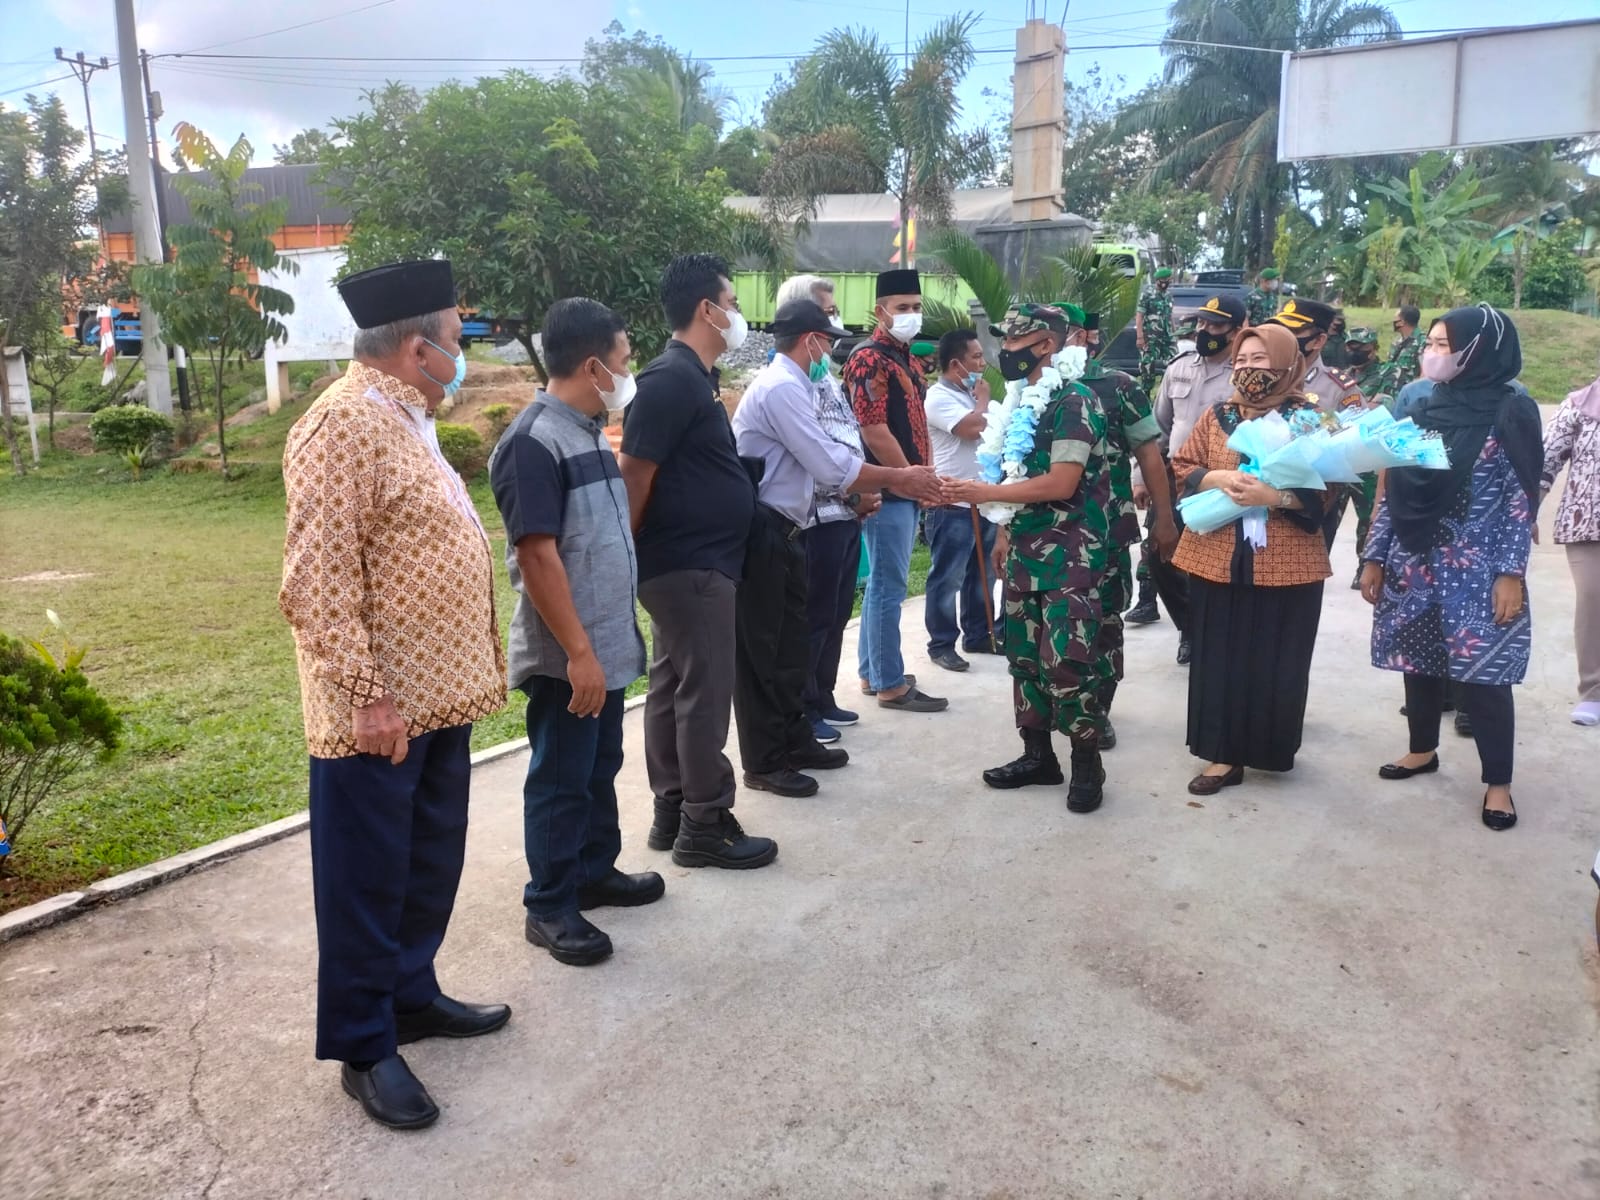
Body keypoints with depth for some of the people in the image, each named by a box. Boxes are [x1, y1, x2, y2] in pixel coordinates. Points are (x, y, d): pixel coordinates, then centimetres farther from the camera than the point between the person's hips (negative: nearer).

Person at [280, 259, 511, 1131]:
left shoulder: (406, 417, 14)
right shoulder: (345, 422, -18)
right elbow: (318, 578, -23)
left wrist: (469, 673, 19)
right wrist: (366, 694, -24)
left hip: (439, 696, 10)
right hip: (380, 710, -10)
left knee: (429, 863, 20)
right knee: (368, 880, 5)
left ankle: (411, 996, 38)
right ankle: (363, 1048, 20)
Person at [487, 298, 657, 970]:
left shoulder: (589, 432, 10)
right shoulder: (534, 442, -19)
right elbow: (538, 556, -22)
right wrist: (578, 651, -22)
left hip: (609, 643, 9)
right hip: (566, 654, -9)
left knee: (601, 769, 20)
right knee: (560, 781, 4)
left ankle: (596, 872, 36)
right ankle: (549, 908, 17)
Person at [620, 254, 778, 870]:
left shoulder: (692, 377, 15)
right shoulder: (673, 378, -17)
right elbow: (634, 473, -20)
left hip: (690, 561, 10)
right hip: (690, 564, -10)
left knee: (673, 686, 14)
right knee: (705, 692, -4)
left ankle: (672, 811, 23)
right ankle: (704, 826, 6)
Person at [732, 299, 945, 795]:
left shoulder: (791, 386, 14)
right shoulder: (782, 388, -17)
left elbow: (821, 460, 14)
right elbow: (829, 464, -21)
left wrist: (880, 484, 8)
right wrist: (899, 477, -10)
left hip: (782, 530, 10)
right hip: (762, 533, -10)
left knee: (789, 641, 17)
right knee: (761, 649, -1)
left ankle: (794, 740, 29)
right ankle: (764, 762, 8)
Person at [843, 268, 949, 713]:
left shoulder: (906, 358, 17)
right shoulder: (868, 360, -13)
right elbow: (873, 431, -19)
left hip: (907, 489, 10)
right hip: (888, 490, -10)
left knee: (882, 583, 14)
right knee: (889, 586, -4)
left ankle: (872, 673, 23)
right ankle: (890, 685, 3)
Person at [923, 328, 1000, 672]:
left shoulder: (971, 394, 15)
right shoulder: (938, 397, -12)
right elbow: (972, 427, -25)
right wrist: (983, 398, -7)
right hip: (952, 504, -9)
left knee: (982, 575, 16)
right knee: (947, 579, -1)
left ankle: (978, 635, 27)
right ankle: (941, 644, 7)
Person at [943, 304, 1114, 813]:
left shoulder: (1073, 401, -14)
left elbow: (1061, 484, -22)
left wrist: (983, 493, -20)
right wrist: (1007, 531, 14)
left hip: (1070, 553, -9)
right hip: (1026, 548, 9)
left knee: (1068, 659, -9)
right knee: (1024, 654, 11)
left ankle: (1087, 763, 6)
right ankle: (1037, 754, 23)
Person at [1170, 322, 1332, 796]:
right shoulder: (1217, 415, 7)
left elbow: (1326, 490, -8)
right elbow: (1183, 468, 7)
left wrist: (1274, 496, -23)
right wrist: (1219, 478, -12)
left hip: (1287, 563, -3)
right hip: (1218, 558, 3)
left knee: (1277, 661, 5)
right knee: (1221, 658, 7)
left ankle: (1273, 749, 21)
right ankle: (1225, 754, 18)